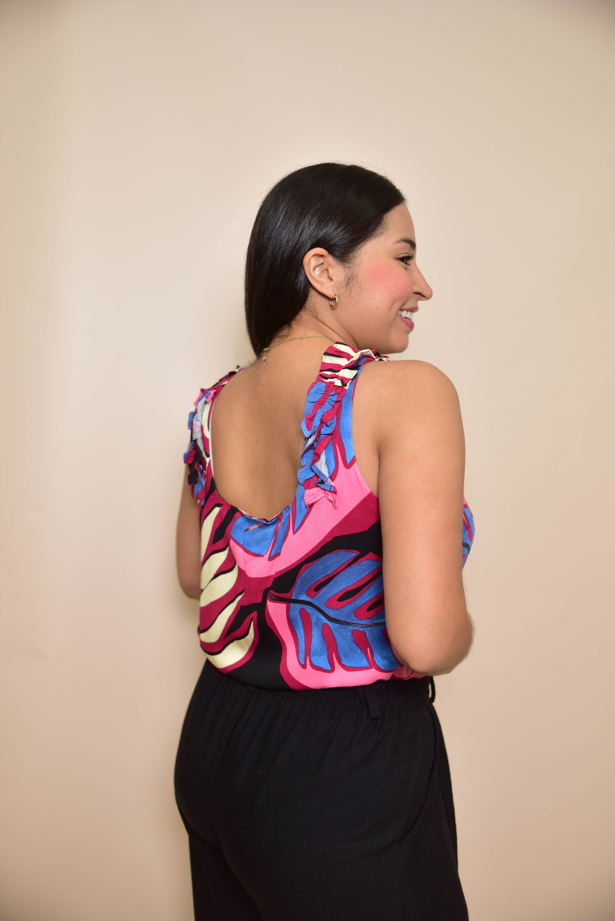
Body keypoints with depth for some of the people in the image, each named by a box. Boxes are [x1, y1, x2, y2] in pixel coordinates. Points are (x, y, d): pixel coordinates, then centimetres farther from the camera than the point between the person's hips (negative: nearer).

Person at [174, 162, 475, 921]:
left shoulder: (214, 404, -2)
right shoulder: (409, 393, -22)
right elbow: (425, 640, -28)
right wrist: (458, 626, -7)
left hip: (213, 744, 7)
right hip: (346, 773, -6)